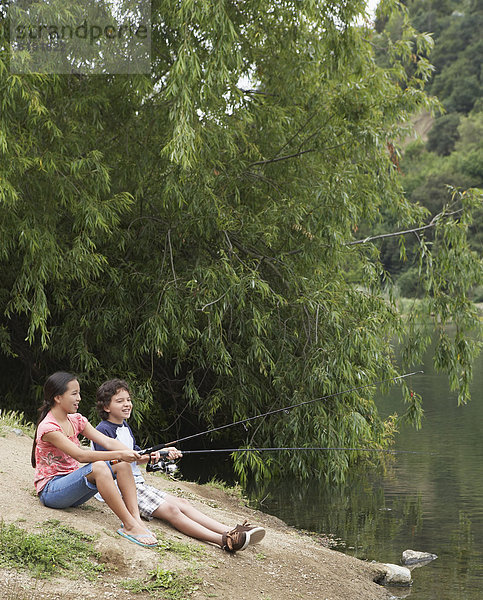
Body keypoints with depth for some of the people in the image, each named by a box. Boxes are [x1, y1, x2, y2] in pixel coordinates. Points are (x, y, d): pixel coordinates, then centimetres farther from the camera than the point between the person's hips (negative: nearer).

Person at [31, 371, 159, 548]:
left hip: (72, 485, 9)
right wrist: (118, 454, -34)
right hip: (50, 490, -8)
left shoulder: (76, 420, 8)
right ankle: (129, 526, -33)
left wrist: (136, 455, -19)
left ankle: (136, 518, -22)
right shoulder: (48, 427, -18)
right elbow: (80, 455, -29)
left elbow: (107, 441, -3)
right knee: (98, 467, -33)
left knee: (122, 465, -9)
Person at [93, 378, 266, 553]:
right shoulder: (103, 430, -11)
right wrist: (145, 457, -23)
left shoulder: (125, 426, 19)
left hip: (138, 483, 10)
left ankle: (230, 532, -20)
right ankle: (224, 540, -37)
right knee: (170, 510, -23)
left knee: (182, 503, -7)